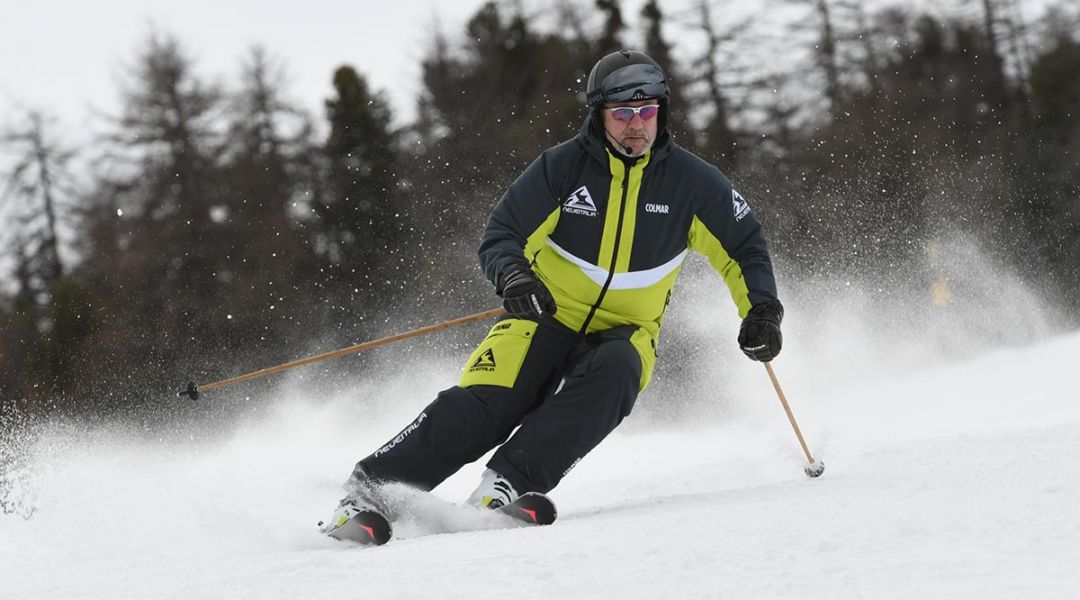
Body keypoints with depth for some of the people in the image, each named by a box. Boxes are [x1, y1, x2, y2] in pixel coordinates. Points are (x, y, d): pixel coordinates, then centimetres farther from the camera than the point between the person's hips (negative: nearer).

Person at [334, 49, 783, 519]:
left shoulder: (690, 181, -5)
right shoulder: (562, 167, -8)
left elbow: (744, 248, 7)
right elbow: (500, 238, -7)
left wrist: (761, 311, -9)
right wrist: (513, 278, -30)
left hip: (626, 330, 1)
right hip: (550, 315, -1)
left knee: (613, 374, -35)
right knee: (484, 405, -24)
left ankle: (506, 484, -39)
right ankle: (371, 484, -19)